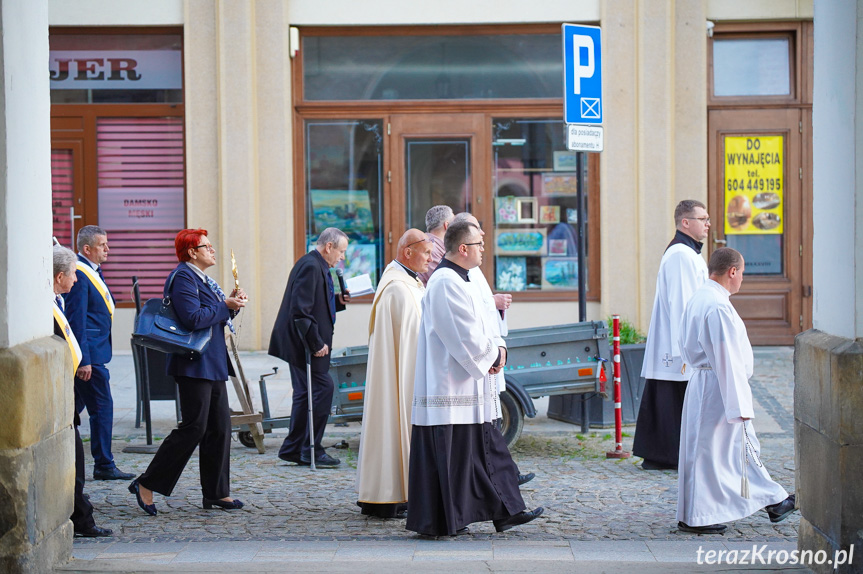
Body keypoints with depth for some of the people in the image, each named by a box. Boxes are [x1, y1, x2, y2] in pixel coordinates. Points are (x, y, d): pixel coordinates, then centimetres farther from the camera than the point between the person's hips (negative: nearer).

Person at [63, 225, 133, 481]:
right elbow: (77, 319, -19)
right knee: (102, 406, -5)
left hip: (91, 353, 10)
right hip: (89, 354, -10)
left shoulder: (92, 271, 16)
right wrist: (84, 360, -21)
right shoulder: (80, 274, -16)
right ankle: (104, 466, 1)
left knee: (75, 406, 13)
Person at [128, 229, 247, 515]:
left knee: (219, 427, 9)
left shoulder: (202, 279, 20)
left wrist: (232, 303, 6)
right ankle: (147, 484, -3)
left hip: (213, 364, 10)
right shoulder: (182, 278, -13)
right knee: (193, 428, -10)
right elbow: (194, 318, -24)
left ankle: (216, 492, 15)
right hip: (194, 365, -10)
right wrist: (226, 306, -15)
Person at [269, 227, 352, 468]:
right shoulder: (311, 267, -18)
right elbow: (300, 310, -25)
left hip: (304, 343, 11)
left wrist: (338, 301, 9)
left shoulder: (317, 266, 15)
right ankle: (311, 450, -4)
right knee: (323, 388, -9)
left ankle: (293, 449, 20)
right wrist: (317, 343, -22)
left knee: (305, 393, 14)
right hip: (304, 343, -11)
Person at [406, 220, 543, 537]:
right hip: (451, 389, -11)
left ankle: (505, 511, 18)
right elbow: (465, 337, -21)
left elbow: (476, 324, 19)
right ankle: (441, 522, 4)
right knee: (448, 455, -3)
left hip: (466, 389, 11)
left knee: (487, 450, 13)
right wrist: (493, 355, -7)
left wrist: (496, 346, 2)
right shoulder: (446, 282, -19)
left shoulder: (455, 280, 15)